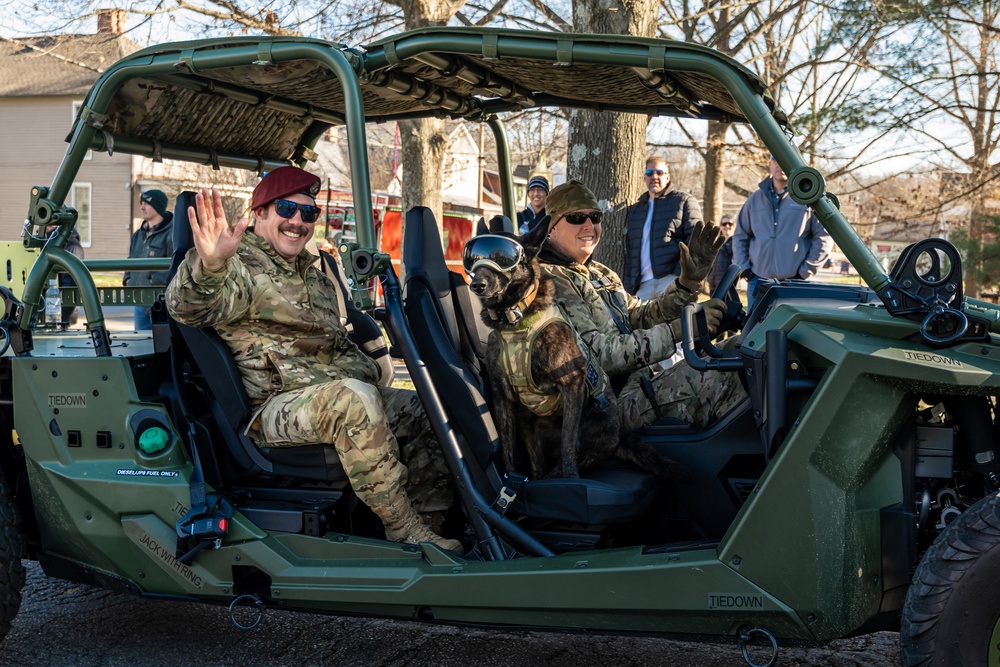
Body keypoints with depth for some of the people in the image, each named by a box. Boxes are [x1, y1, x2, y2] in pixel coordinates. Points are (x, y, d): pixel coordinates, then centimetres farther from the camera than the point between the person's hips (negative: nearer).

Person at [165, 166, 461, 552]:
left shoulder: (311, 274, 22)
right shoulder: (242, 267, -6)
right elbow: (189, 308, -29)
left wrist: (366, 371, 16)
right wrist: (208, 265, -50)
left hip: (340, 391, 9)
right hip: (276, 406, -9)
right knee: (354, 398, -36)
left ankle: (433, 519, 6)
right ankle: (402, 528, -26)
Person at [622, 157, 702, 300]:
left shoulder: (684, 201, 8)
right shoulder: (634, 210, 23)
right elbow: (629, 253, 21)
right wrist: (628, 288, 11)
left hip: (674, 279, -5)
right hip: (644, 284, 5)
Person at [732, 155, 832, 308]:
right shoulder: (756, 199, 13)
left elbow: (824, 238, -2)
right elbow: (740, 236, 19)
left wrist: (806, 272, -6)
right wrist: (743, 267, 6)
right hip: (758, 282, 4)